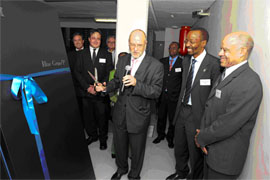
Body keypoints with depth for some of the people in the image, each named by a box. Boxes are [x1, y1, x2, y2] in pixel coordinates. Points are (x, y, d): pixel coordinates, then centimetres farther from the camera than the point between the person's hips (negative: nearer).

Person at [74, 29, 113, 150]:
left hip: (101, 92, -2)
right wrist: (87, 87, -9)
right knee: (88, 116, 12)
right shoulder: (82, 54, 7)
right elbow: (78, 72, 3)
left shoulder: (106, 55, 3)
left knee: (102, 116, 6)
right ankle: (92, 135, 34)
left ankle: (103, 138, 26)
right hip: (86, 92, 2)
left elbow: (109, 73, -1)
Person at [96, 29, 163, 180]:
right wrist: (105, 87, -7)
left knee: (137, 149, 17)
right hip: (120, 113, 5)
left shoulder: (156, 65, -15)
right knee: (119, 145, 24)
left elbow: (156, 92, -19)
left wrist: (136, 83, -33)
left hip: (139, 116, -4)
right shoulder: (122, 61, 2)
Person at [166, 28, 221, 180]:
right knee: (179, 148, 24)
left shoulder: (213, 63, -17)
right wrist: (180, 107, 12)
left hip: (197, 114, -7)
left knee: (196, 153, 14)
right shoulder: (186, 60, 6)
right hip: (182, 110, 7)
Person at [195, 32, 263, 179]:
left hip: (225, 157, -8)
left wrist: (202, 138, -12)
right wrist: (202, 133, -4)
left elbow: (228, 124, -26)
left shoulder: (249, 83, -23)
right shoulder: (226, 74, 7)